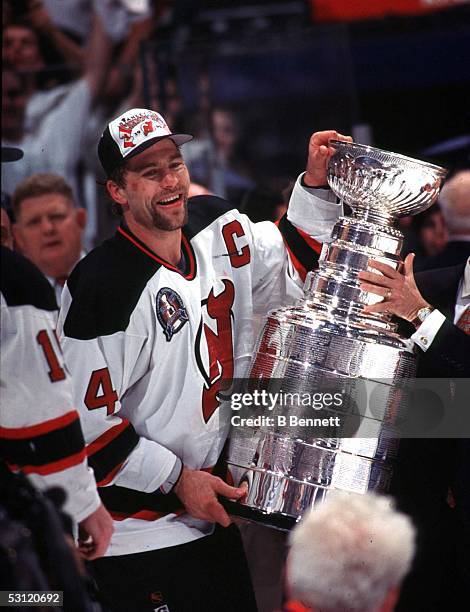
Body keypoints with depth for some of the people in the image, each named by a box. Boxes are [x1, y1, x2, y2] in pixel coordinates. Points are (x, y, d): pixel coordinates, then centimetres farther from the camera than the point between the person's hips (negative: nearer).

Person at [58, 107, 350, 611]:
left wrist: (315, 184, -1)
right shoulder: (105, 286, -21)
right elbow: (86, 421, -20)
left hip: (208, 509, 7)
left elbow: (297, 264, 16)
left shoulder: (218, 234, 1)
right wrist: (177, 478, -15)